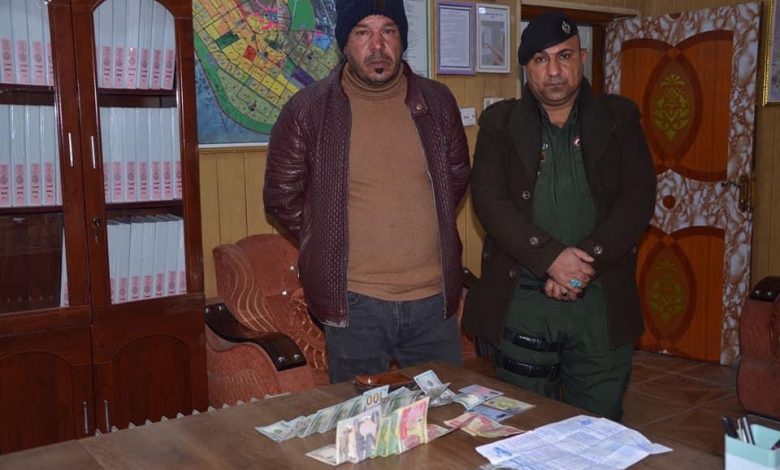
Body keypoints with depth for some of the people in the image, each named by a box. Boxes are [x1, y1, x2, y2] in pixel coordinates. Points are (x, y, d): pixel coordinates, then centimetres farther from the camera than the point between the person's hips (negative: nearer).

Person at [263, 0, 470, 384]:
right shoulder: (307, 110, -6)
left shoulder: (437, 103, 3)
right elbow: (281, 195, 2)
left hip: (434, 299, 3)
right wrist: (330, 246, 4)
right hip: (353, 304, -3)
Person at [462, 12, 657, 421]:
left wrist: (587, 261, -15)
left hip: (603, 300, 1)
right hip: (520, 300, -1)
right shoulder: (500, 122, 5)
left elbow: (639, 197, -2)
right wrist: (551, 257, -18)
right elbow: (489, 200, -7)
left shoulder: (619, 118, 8)